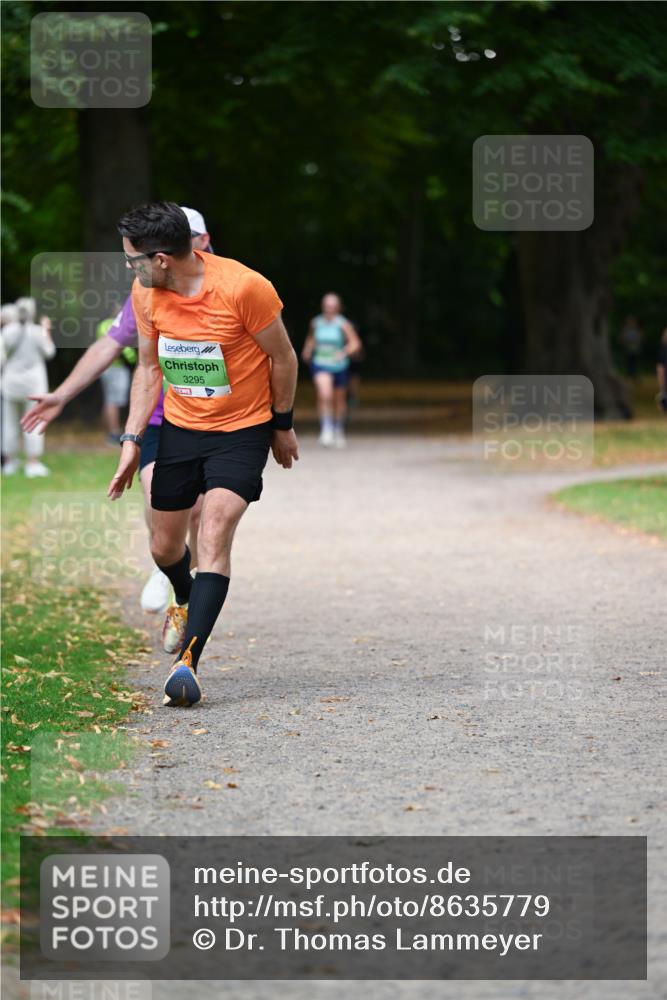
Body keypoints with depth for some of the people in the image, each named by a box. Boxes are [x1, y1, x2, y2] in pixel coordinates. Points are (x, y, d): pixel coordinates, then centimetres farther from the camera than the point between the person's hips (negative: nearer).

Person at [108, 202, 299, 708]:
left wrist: (282, 425, 0)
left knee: (215, 533, -22)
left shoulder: (243, 287, -23)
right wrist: (131, 441, 1)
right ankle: (187, 600, 48)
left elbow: (283, 357, -9)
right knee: (165, 547, 12)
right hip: (180, 427, 5)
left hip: (242, 431, -5)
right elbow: (149, 367, 7)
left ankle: (188, 660, -28)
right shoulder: (145, 293, -7)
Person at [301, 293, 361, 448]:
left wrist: (344, 352, -25)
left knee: (339, 399, 14)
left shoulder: (343, 324, -8)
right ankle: (326, 430, -19)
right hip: (320, 365, 0)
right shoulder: (316, 322, 2)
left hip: (339, 365, 0)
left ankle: (339, 432, 36)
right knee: (324, 395, -24)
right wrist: (307, 349, 5)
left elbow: (355, 344, -8)